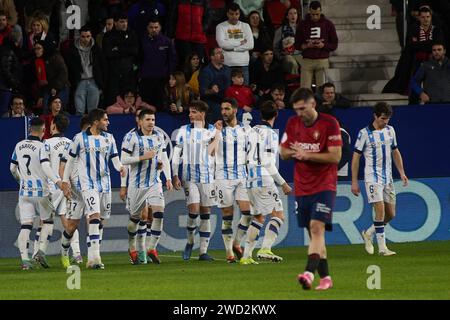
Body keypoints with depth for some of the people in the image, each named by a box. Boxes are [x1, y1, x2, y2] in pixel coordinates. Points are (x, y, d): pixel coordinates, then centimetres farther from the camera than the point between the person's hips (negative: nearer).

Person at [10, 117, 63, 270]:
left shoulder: (19, 146, 7)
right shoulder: (41, 147, -10)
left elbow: (13, 168, 19)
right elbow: (46, 167, -23)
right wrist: (58, 181, -29)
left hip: (24, 190, 4)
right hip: (40, 190, -4)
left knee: (25, 225, 2)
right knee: (47, 220, 14)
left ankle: (25, 259, -7)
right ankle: (41, 251, 0)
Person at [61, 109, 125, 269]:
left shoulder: (109, 138, 8)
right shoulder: (80, 138, -4)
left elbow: (115, 160, 6)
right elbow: (70, 161, 4)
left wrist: (120, 167, -17)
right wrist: (65, 182, 4)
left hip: (105, 183, 5)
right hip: (88, 184, -5)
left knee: (98, 220, 8)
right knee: (95, 216, -19)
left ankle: (92, 258, 17)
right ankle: (95, 257, -25)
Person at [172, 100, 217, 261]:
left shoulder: (212, 131, 5)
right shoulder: (184, 131, 4)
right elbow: (176, 154, 4)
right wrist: (174, 175, -4)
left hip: (207, 176, 1)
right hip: (189, 176, -1)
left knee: (206, 213, 2)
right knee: (194, 209, -15)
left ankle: (203, 251, 6)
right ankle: (190, 241, 10)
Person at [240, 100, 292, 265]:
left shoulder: (252, 132, 14)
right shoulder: (270, 134, -8)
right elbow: (269, 164, -12)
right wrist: (283, 184, -8)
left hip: (250, 181, 8)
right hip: (264, 180, -8)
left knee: (258, 218, 16)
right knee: (278, 215, -5)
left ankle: (246, 255, 12)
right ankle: (265, 249, -20)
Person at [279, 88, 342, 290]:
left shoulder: (329, 123, -9)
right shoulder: (292, 124, 8)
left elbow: (335, 156, -13)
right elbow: (283, 152, 14)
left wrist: (307, 155, -17)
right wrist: (294, 152, -8)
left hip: (324, 186, -6)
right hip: (302, 188, 6)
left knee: (317, 228, -20)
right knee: (313, 233, 8)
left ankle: (310, 273, -33)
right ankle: (325, 277, 15)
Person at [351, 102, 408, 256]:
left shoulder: (390, 130, 9)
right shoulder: (364, 133, -9)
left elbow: (395, 152, 20)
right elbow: (356, 157, -5)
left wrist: (402, 173, 11)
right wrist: (354, 182, -7)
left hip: (388, 178, 6)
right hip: (373, 178, -6)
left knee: (390, 214, 5)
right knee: (380, 211, -15)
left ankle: (368, 234, 27)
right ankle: (382, 248, -10)